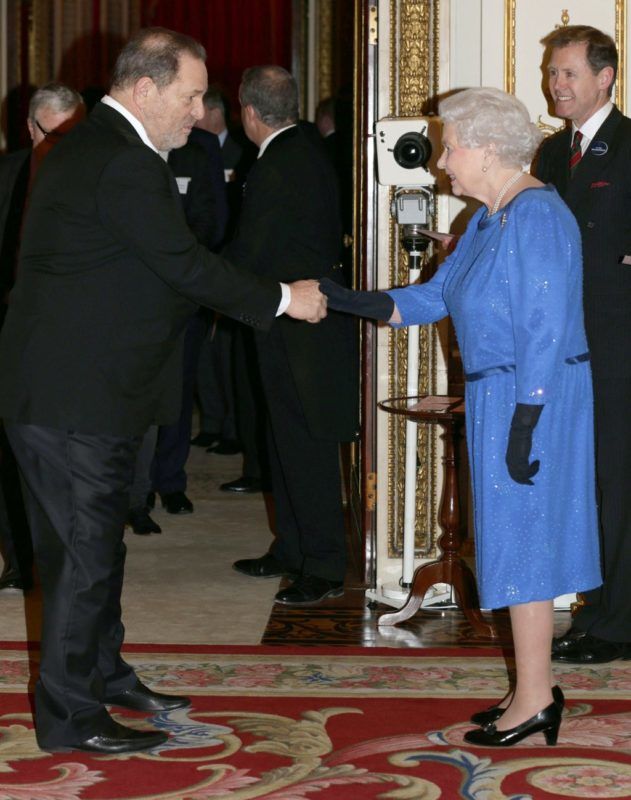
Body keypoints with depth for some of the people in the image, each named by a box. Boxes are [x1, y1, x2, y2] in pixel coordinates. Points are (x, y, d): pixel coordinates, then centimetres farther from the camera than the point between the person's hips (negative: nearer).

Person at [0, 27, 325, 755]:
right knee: (84, 552, -2)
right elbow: (187, 265, -18)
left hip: (63, 386, 11)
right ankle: (71, 717, 8)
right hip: (75, 395, -11)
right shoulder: (124, 163, -20)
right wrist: (284, 299, -7)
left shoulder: (88, 146, 14)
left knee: (94, 542, 20)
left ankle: (104, 675, 33)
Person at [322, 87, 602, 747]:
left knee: (522, 542, -2)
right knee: (520, 541, 14)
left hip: (530, 400, -10)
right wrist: (346, 301, 5)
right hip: (497, 398, 10)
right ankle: (536, 691, 24)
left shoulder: (536, 216, -18)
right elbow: (432, 297, 13)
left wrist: (524, 425, -23)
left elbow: (545, 331, -22)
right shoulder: (489, 219, 13)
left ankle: (533, 700, 8)